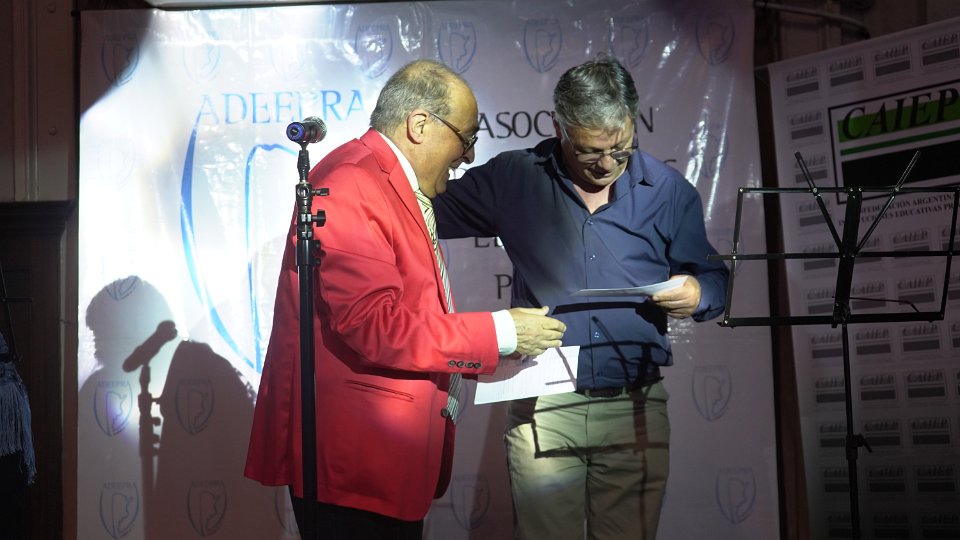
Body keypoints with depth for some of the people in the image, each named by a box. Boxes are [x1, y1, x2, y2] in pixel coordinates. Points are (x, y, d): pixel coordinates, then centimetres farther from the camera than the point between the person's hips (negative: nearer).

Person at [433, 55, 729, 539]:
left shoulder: (669, 191, 6)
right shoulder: (513, 180, 3)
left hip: (635, 408, 1)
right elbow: (429, 211, 10)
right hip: (542, 411, -1)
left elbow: (713, 278, 12)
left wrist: (697, 295, -10)